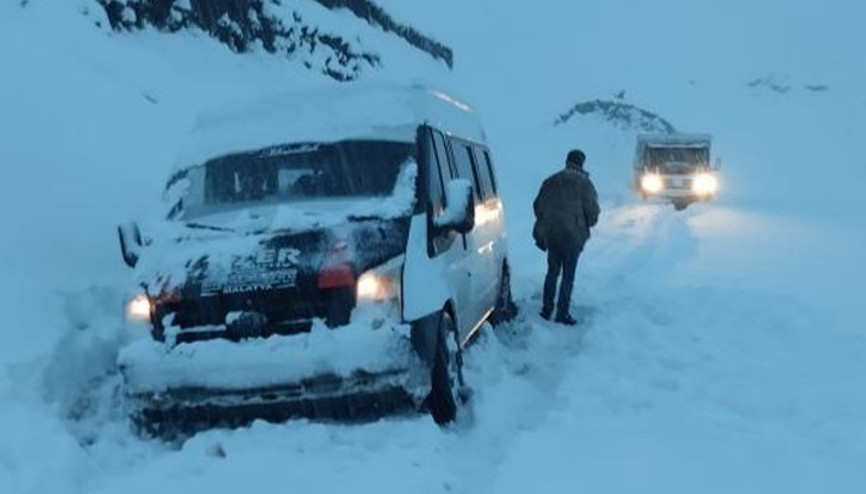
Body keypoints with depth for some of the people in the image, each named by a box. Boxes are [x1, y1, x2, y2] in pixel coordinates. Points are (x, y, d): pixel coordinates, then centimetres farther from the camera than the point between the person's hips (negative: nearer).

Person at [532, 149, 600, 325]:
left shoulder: (551, 181, 11)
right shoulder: (583, 182, -4)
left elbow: (538, 205, 11)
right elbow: (592, 210, -8)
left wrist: (544, 226, 21)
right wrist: (587, 225, 12)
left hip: (550, 233, 5)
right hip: (572, 235, -5)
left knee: (552, 271, 17)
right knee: (568, 275, 2)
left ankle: (547, 309, 18)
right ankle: (562, 313, 1)